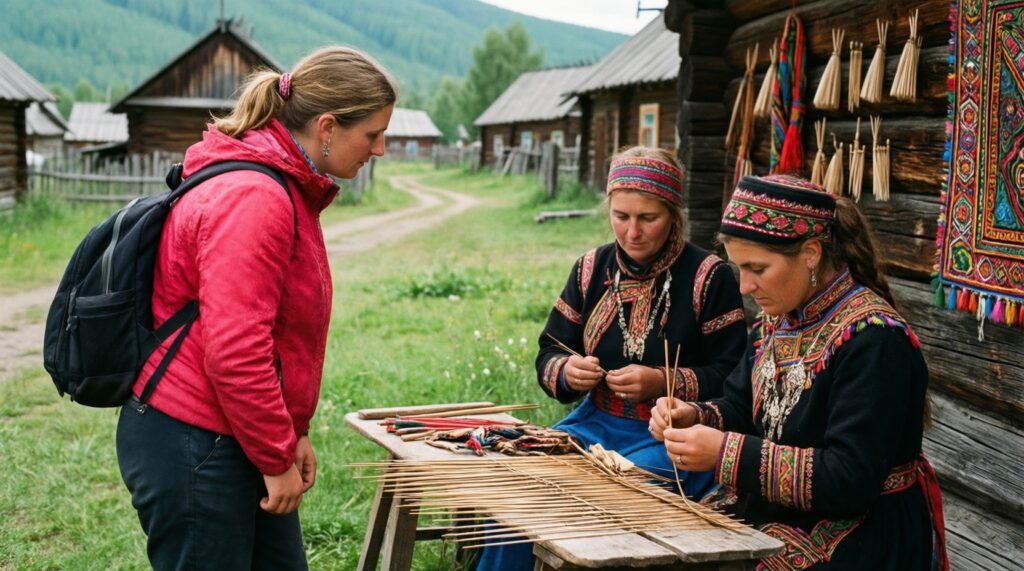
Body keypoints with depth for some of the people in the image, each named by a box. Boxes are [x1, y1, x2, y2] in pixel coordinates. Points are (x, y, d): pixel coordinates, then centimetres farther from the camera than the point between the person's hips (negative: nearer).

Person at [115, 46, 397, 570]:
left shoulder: (287, 191, 12)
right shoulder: (253, 198, -21)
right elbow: (234, 353, -26)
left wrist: (294, 433, 15)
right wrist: (277, 457, -15)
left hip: (234, 443, 10)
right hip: (190, 448, -10)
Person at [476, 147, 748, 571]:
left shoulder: (709, 277, -6)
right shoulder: (592, 268, 8)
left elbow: (733, 377, -8)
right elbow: (548, 354, 13)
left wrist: (662, 383, -22)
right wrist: (566, 372, -11)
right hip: (596, 424, 5)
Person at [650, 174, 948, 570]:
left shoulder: (872, 339, -20)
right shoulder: (775, 321, 5)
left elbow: (851, 479, -25)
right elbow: (739, 408, 17)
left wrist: (726, 453, -26)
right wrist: (694, 417, -6)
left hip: (860, 536, -8)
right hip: (773, 514, 8)